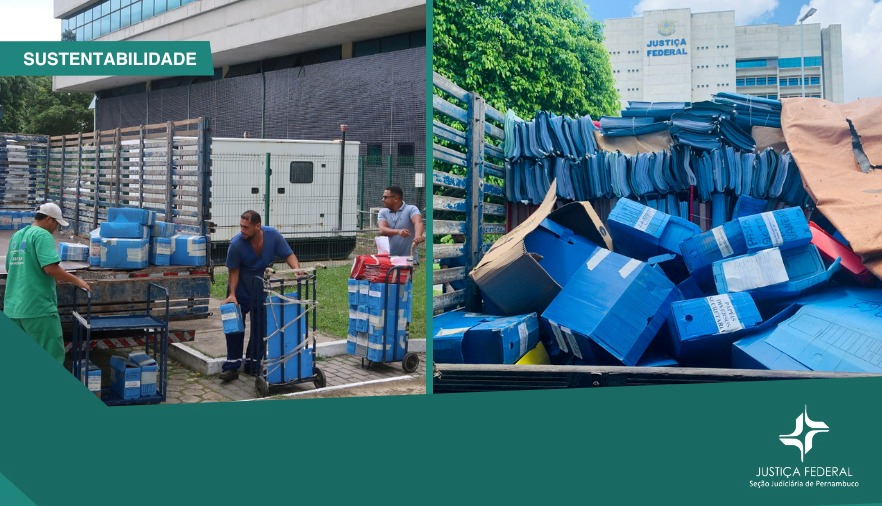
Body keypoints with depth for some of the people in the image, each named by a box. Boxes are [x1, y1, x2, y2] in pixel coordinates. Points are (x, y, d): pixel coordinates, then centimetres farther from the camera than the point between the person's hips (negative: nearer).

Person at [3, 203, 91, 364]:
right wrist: (76, 281, -10)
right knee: (51, 356, -1)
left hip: (13, 307, 9)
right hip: (38, 306, -9)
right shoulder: (42, 235, -10)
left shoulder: (16, 236, 16)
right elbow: (50, 267, -22)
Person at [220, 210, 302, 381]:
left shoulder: (273, 235, -18)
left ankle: (253, 364, 17)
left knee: (260, 324, 5)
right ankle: (232, 366, 0)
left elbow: (288, 255, -11)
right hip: (241, 283, -2)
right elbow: (234, 271, -13)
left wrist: (297, 268, -30)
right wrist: (232, 294, -20)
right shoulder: (236, 243, -22)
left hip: (263, 283, 2)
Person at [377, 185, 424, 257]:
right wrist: (398, 231, -31)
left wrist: (418, 236, -46)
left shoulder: (411, 209, -5)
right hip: (389, 258, 3)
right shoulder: (383, 212, 6)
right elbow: (382, 230, -11)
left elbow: (418, 223, -24)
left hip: (409, 257, -3)